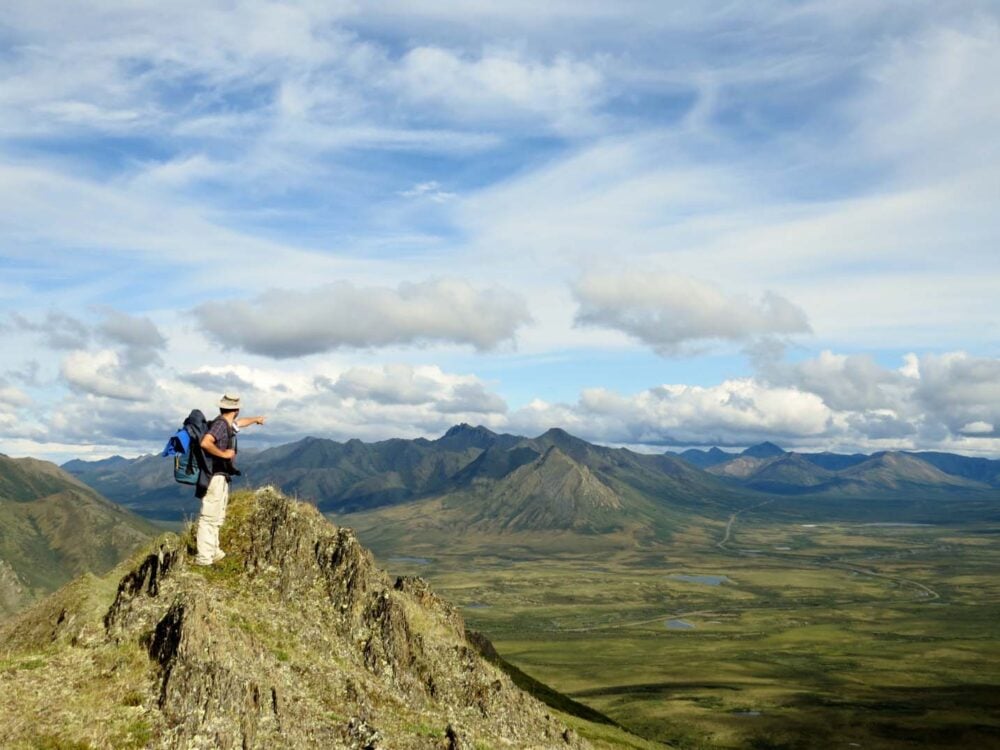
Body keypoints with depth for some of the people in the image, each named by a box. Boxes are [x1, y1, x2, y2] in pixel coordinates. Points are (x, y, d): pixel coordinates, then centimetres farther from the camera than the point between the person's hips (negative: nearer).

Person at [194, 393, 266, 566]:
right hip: (215, 477, -11)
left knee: (217, 518, 18)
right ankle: (204, 558, -8)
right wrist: (223, 454, -21)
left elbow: (240, 423, 37)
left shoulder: (227, 424, 13)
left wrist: (255, 419, 53)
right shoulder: (220, 424, -16)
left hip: (221, 477, 11)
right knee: (209, 517, -9)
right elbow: (205, 443, -32)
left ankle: (213, 552, 28)